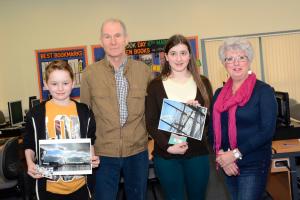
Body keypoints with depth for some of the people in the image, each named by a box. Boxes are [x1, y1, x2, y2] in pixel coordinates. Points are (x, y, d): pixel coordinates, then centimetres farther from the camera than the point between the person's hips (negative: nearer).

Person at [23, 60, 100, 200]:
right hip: (49, 186, -1)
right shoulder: (36, 114, -5)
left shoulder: (84, 112, -1)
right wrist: (30, 163, -11)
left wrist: (92, 158, -6)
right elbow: (29, 145, 5)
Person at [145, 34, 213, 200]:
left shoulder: (202, 83, 4)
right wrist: (168, 147, -16)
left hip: (197, 153, 2)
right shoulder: (155, 86, -1)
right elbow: (151, 123, -3)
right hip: (166, 155, -1)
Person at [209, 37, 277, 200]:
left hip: (253, 165, -5)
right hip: (228, 165, 5)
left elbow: (267, 130, -15)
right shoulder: (219, 94, 6)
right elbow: (213, 128, 5)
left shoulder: (263, 90, -8)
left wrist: (236, 154, -19)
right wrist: (221, 154, -11)